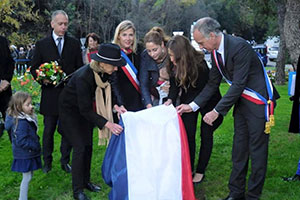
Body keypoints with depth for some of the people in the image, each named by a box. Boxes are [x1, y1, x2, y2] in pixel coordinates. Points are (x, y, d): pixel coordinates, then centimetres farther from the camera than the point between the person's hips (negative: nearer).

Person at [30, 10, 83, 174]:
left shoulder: (74, 44, 5)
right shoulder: (42, 44, 3)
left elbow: (80, 68, 7)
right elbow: (34, 68, 6)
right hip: (50, 94, -1)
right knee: (48, 130, 8)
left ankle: (65, 161, 23)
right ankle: (47, 162, 24)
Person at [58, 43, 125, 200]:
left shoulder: (104, 73, -16)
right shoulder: (84, 76, -37)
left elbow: (104, 94, 2)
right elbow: (85, 110, -32)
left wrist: (114, 107, -14)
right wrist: (107, 124, -38)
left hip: (85, 108, 7)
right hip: (70, 109, -7)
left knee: (88, 146, 9)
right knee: (80, 147, -9)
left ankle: (85, 181, 24)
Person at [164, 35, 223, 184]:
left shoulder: (200, 65, -32)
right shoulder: (175, 65, -17)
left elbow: (202, 91, -26)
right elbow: (175, 85, -11)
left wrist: (184, 106, -32)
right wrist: (171, 99, -29)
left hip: (208, 100, -4)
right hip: (188, 100, 4)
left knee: (206, 134, 0)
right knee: (188, 133, -2)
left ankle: (200, 171, 11)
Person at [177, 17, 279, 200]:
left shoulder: (239, 47, -23)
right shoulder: (215, 53, 3)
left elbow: (238, 85, -25)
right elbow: (213, 84, 9)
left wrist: (217, 111, -22)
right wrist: (193, 105, 2)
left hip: (259, 101, -8)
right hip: (241, 100, 8)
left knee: (257, 150, 0)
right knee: (239, 148, 12)